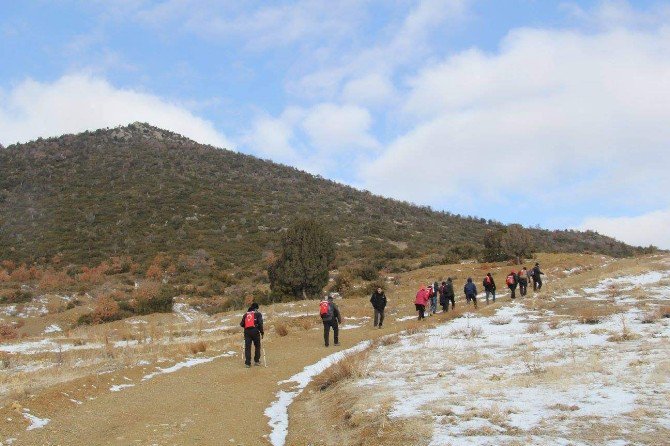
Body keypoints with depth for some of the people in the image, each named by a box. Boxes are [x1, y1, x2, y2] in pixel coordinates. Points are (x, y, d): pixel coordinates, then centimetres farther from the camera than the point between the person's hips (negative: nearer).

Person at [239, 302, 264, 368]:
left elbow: (241, 324, 12)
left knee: (247, 347, 3)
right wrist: (262, 332, 1)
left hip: (247, 332, 3)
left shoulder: (246, 314, 16)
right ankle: (256, 361, 14)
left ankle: (247, 363, -2)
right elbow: (260, 323, -7)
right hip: (255, 331, -3)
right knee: (257, 346, 13)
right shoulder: (258, 314, 5)